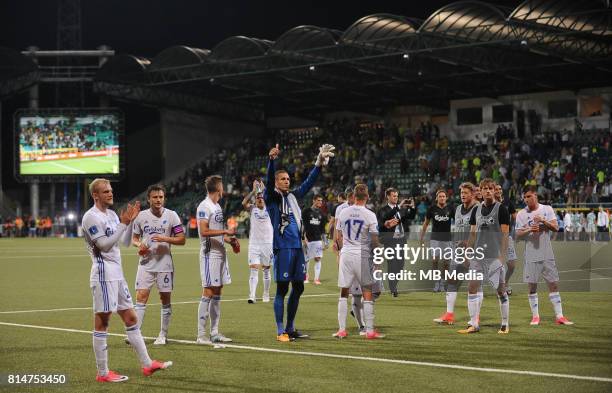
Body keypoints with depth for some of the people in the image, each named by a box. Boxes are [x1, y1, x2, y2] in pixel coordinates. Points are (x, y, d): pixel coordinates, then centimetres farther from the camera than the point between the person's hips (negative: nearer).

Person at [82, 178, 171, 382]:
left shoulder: (112, 214, 15)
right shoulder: (91, 217, -12)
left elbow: (125, 241, 17)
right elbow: (104, 245, -18)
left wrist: (131, 220, 5)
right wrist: (123, 224, -17)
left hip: (117, 275, 9)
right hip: (104, 275, -9)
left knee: (131, 318, 11)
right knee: (102, 323, -4)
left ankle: (147, 364, 17)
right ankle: (102, 373, 1)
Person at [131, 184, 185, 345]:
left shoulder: (171, 215, -1)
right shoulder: (141, 216, 4)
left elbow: (181, 239, -1)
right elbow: (134, 238, 13)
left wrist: (165, 239, -17)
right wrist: (139, 245, -9)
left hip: (164, 263, -1)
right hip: (146, 263, 1)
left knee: (165, 299, 4)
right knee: (141, 296, -8)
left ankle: (163, 335, 14)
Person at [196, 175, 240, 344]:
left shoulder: (217, 206, 17)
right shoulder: (204, 207, -12)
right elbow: (204, 231, -20)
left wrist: (230, 240, 13)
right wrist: (225, 231, -18)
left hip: (220, 253, 9)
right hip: (210, 254, -9)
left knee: (217, 293, 10)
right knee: (208, 293, -9)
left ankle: (214, 332, 15)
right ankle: (201, 335, -7)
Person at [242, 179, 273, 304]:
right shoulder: (252, 209, 4)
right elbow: (244, 203, -16)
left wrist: (264, 189, -18)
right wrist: (254, 190, -19)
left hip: (267, 244, 1)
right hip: (254, 244, -1)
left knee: (266, 270, 10)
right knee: (253, 270, -10)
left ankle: (266, 295, 23)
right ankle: (252, 296, -17)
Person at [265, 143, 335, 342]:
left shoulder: (293, 196, 16)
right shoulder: (271, 197, -3)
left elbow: (309, 182, 19)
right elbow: (269, 181, -20)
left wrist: (319, 164, 7)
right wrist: (271, 160, -36)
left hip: (297, 247, 7)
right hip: (282, 248, -7)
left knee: (298, 288, 10)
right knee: (282, 289, -4)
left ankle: (290, 328, 21)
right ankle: (280, 331, 1)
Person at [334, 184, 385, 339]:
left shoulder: (343, 213, 4)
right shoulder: (370, 215, -7)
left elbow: (339, 237, 12)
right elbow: (375, 240, -6)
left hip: (346, 255, 3)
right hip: (362, 255, -3)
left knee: (344, 293, 9)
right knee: (367, 293, 3)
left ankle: (341, 329, 8)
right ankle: (370, 330, 3)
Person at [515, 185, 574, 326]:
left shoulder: (547, 209, 4)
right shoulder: (521, 214, 2)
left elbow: (555, 228, -4)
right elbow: (518, 235, 0)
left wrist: (543, 221, -19)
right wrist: (529, 230, -18)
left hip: (547, 254, 1)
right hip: (531, 255, -1)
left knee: (553, 284, 1)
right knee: (532, 286, 1)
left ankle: (559, 316, 5)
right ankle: (535, 316, 11)